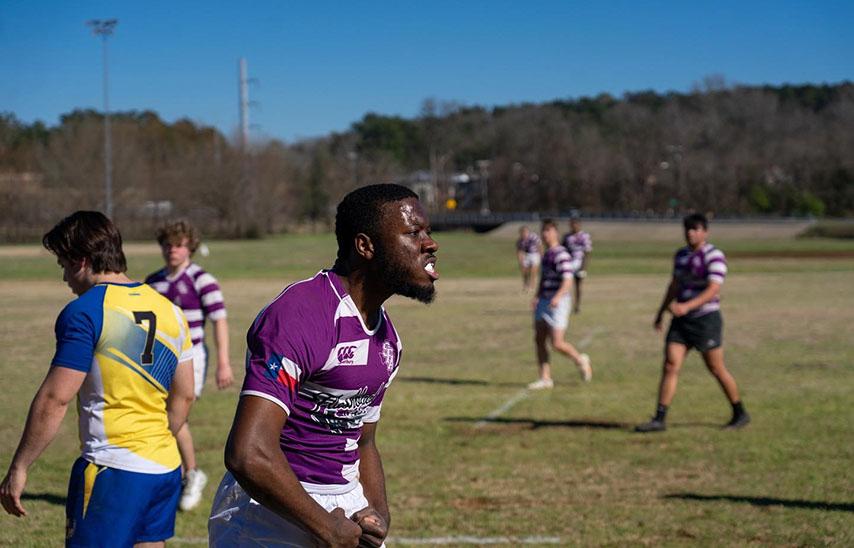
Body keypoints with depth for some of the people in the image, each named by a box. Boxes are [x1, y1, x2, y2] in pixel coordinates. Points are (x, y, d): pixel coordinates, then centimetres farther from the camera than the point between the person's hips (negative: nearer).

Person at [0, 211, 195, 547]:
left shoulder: (84, 311, -11)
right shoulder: (169, 310, 12)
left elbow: (55, 399, -15)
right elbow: (184, 396, 17)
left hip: (113, 469, -8)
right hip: (167, 467, 8)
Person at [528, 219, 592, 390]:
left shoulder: (561, 255, -15)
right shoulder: (547, 254, 15)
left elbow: (568, 281, -23)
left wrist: (557, 297, -36)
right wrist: (537, 296, 16)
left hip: (558, 303, -9)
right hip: (544, 302, 9)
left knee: (556, 343, -9)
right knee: (539, 340, 4)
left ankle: (580, 360, 18)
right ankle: (545, 378, 9)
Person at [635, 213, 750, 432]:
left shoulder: (714, 256, -11)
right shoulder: (681, 255, 12)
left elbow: (713, 290, -21)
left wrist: (687, 306, -32)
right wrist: (661, 313, 25)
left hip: (706, 318, -6)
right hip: (681, 320, 6)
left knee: (716, 369, 2)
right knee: (670, 366, -5)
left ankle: (740, 414, 20)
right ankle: (659, 419, -6)